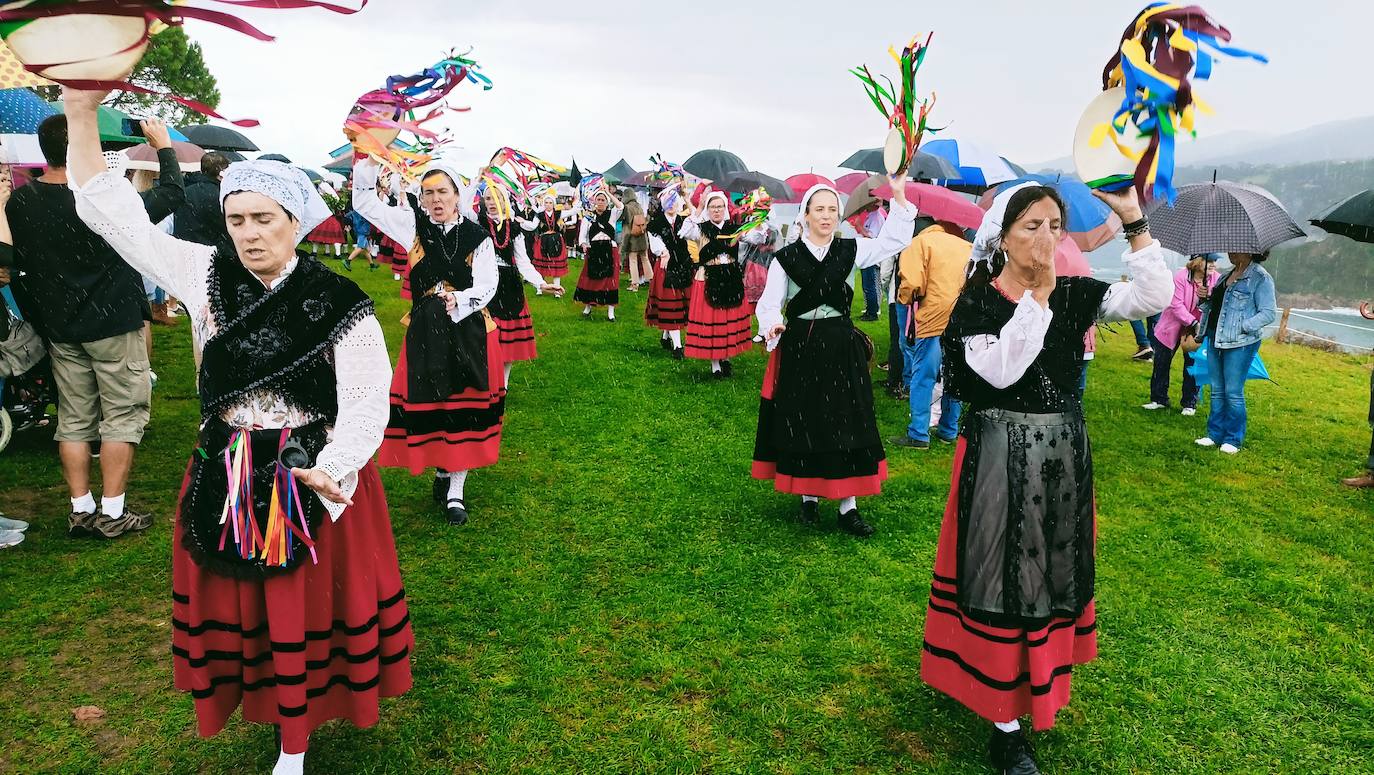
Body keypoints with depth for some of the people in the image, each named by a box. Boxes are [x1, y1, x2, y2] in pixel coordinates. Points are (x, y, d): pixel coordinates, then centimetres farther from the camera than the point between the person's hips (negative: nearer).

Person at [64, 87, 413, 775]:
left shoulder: (338, 304, -13)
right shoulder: (208, 275, -1)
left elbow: (365, 403, -14)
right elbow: (113, 216, -1)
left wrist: (335, 466, -31)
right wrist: (81, 114, -8)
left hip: (313, 476, -3)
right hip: (223, 476, 4)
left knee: (306, 607, 9)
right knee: (238, 606, 14)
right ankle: (263, 703, 40)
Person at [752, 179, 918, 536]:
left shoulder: (851, 250, 4)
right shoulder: (786, 257, -2)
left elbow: (893, 240, -4)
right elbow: (769, 302, -5)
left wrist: (898, 196, -14)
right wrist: (772, 324, -26)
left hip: (842, 349, 2)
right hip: (799, 349, -1)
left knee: (846, 424, 3)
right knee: (801, 423, 6)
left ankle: (849, 507, 12)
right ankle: (809, 498, 24)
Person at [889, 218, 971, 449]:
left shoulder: (920, 242, 3)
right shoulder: (968, 246, 19)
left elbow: (912, 283, -10)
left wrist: (905, 300, 8)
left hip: (933, 318, -5)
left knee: (923, 377, 1)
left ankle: (919, 434, 2)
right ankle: (949, 431, 24)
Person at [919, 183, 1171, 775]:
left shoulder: (1074, 294, 2)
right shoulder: (977, 301, -10)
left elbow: (1153, 297, -8)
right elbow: (1000, 369, -24)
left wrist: (1134, 222, -13)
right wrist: (1039, 295, -21)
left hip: (1063, 453, 5)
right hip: (999, 458, -5)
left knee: (1053, 572, 17)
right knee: (1005, 582, 1)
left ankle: (1041, 677, 41)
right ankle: (1006, 726, 12)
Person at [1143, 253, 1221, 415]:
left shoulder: (1217, 279, -11)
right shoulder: (1181, 277, -19)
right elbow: (1176, 305, -22)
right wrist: (1193, 323, -26)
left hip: (1198, 329, 2)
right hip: (1172, 326, -1)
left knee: (1192, 365, 6)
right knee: (1161, 362, 6)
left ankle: (1189, 404, 19)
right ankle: (1159, 399, 21)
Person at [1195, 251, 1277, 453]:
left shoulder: (1260, 278, -10)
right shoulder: (1227, 275, 14)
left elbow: (1269, 313, -13)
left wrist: (1242, 327, -21)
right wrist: (1206, 298, 4)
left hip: (1239, 343, -8)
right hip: (1215, 338, 8)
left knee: (1233, 392, -1)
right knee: (1217, 391, 12)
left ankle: (1233, 439, 10)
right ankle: (1215, 435, 21)